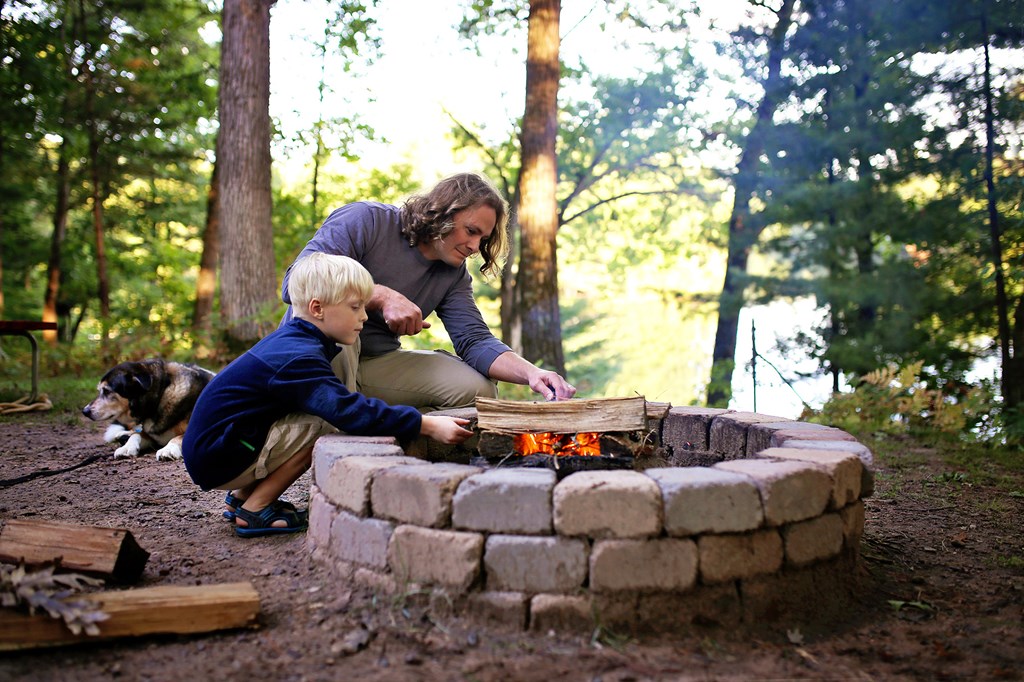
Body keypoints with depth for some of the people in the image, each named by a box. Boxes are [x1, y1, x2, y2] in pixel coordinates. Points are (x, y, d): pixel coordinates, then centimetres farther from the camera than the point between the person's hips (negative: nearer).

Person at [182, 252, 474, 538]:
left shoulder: (291, 338, 8)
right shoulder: (299, 358, -24)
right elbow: (348, 411, -34)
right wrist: (427, 425, -33)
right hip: (218, 459, -10)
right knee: (324, 425, -19)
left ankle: (242, 496, 12)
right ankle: (254, 510, -9)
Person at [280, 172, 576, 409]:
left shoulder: (454, 274, 6)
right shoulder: (365, 220, -13)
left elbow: (475, 340, -4)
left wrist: (531, 372, -23)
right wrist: (382, 296, -29)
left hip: (378, 364, 5)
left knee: (477, 388, -10)